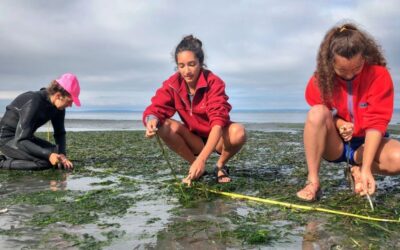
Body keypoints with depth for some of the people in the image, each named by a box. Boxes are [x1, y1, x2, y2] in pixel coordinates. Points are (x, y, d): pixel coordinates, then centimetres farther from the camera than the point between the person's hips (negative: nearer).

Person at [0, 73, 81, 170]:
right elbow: (20, 140, -32)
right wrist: (48, 155, -38)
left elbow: (60, 133, 3)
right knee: (46, 162, -24)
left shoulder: (58, 107, -6)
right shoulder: (33, 103, -30)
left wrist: (62, 154, -15)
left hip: (25, 137, 9)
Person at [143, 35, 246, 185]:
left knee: (238, 132, -35)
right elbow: (156, 107, -18)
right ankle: (195, 167, -4)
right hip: (194, 139, 3)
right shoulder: (173, 84, -12)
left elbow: (218, 121, -34)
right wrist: (152, 120, -46)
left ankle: (221, 166, -2)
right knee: (164, 126, -25)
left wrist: (202, 158, -47)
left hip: (217, 138, -2)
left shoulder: (214, 83, -23)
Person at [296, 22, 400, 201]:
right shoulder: (321, 78, -14)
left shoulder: (379, 75, -18)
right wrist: (338, 123, -27)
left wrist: (365, 168, -32)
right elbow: (318, 116, -2)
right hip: (334, 144, 1)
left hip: (366, 142, 0)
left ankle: (357, 169, -1)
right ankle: (313, 182, -24)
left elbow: (376, 122, -23)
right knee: (317, 113, -31)